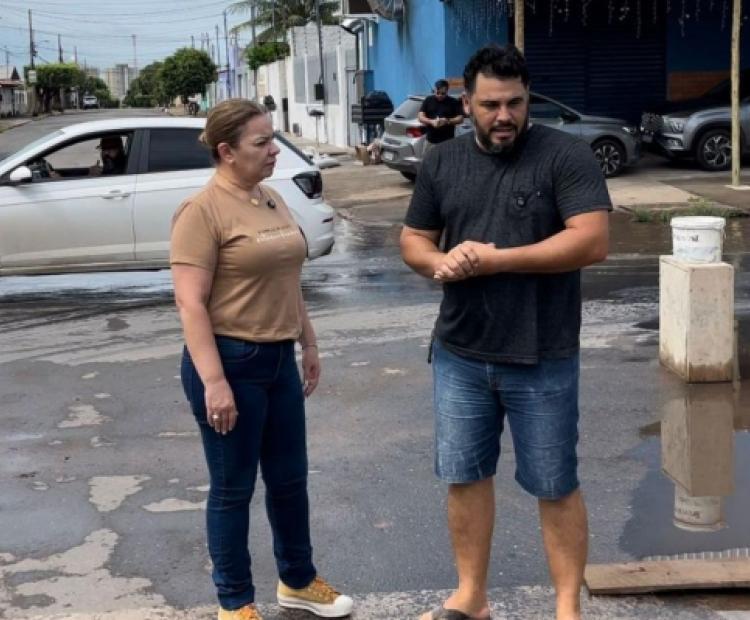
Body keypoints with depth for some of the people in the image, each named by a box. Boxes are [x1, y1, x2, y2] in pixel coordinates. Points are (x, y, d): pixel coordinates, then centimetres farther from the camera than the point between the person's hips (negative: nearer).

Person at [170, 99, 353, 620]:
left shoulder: (273, 201, 9)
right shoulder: (203, 211, -15)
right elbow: (191, 302, -19)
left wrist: (309, 343, 18)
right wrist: (214, 381, -23)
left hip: (279, 359, 8)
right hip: (230, 360, -7)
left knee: (290, 478, 17)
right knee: (234, 487, 6)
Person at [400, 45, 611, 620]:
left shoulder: (566, 155, -9)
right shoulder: (442, 162, 7)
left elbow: (592, 241, -18)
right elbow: (413, 241, 12)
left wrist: (496, 259, -19)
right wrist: (441, 263, -13)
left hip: (543, 360, -4)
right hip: (459, 355, 5)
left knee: (556, 486, 6)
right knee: (465, 476, 13)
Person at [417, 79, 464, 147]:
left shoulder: (454, 102, 1)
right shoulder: (428, 100, 5)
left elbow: (460, 119, 0)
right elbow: (420, 117, 2)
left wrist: (448, 121, -18)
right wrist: (431, 121, -18)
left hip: (447, 141, -2)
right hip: (431, 141, 2)